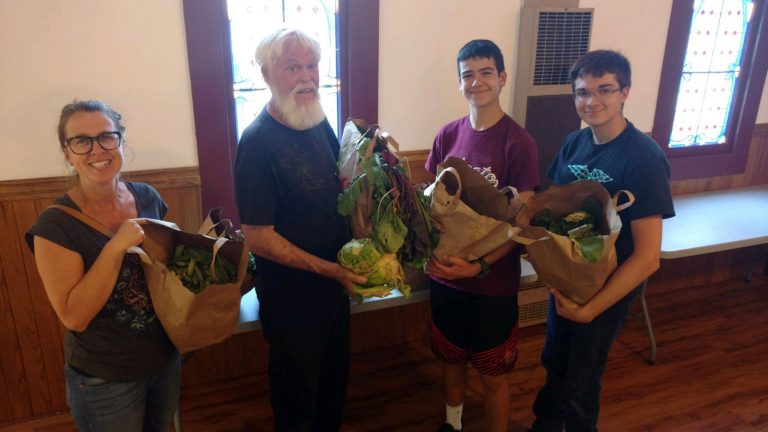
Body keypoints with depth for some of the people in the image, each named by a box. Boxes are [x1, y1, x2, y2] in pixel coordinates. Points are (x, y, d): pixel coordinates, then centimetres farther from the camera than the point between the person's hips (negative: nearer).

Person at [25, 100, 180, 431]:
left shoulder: (148, 197, -5)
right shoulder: (55, 225, -18)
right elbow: (74, 316, -22)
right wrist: (115, 247, -30)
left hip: (166, 359, 5)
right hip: (104, 382, -4)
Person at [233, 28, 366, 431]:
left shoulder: (320, 123, 0)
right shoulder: (258, 141, -21)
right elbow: (258, 239, -21)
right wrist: (329, 269, -23)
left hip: (335, 288, 7)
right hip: (293, 302, -7)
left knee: (334, 386, 26)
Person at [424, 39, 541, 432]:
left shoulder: (518, 143, -15)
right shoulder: (447, 135, -1)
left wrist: (480, 265, -25)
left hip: (493, 282, -4)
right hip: (445, 274, 5)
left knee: (493, 372, 12)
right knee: (451, 357, 23)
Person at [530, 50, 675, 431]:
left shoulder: (644, 159, -23)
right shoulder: (574, 143, -5)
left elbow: (647, 257, -24)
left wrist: (591, 308, -19)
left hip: (608, 288, -5)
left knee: (581, 383, 14)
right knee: (555, 363, 25)